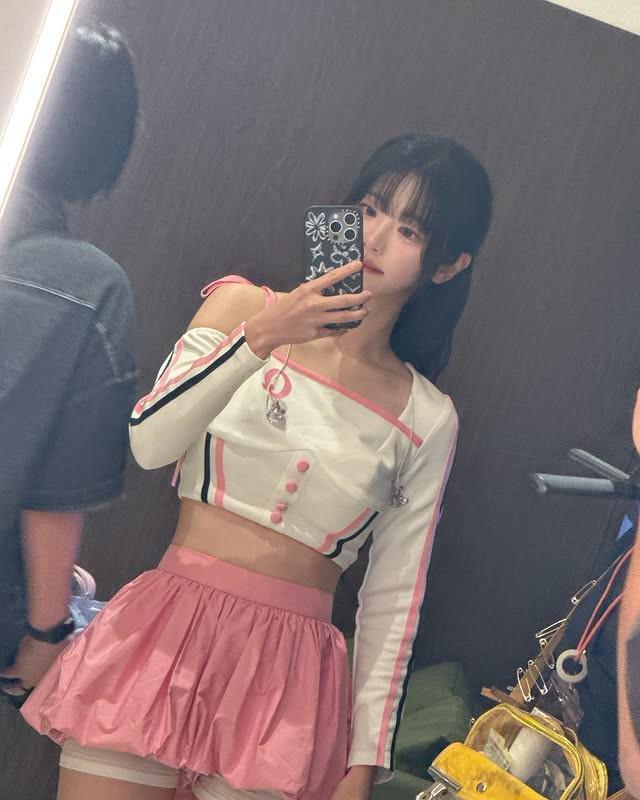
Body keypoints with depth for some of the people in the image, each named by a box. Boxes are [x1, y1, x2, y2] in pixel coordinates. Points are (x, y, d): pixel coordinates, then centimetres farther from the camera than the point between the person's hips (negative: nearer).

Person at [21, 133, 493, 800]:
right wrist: (260, 336, -18)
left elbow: (393, 601, 5)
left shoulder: (428, 420, 4)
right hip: (167, 626, 0)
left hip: (289, 670, 1)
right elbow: (148, 445, -9)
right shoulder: (243, 308, 4)